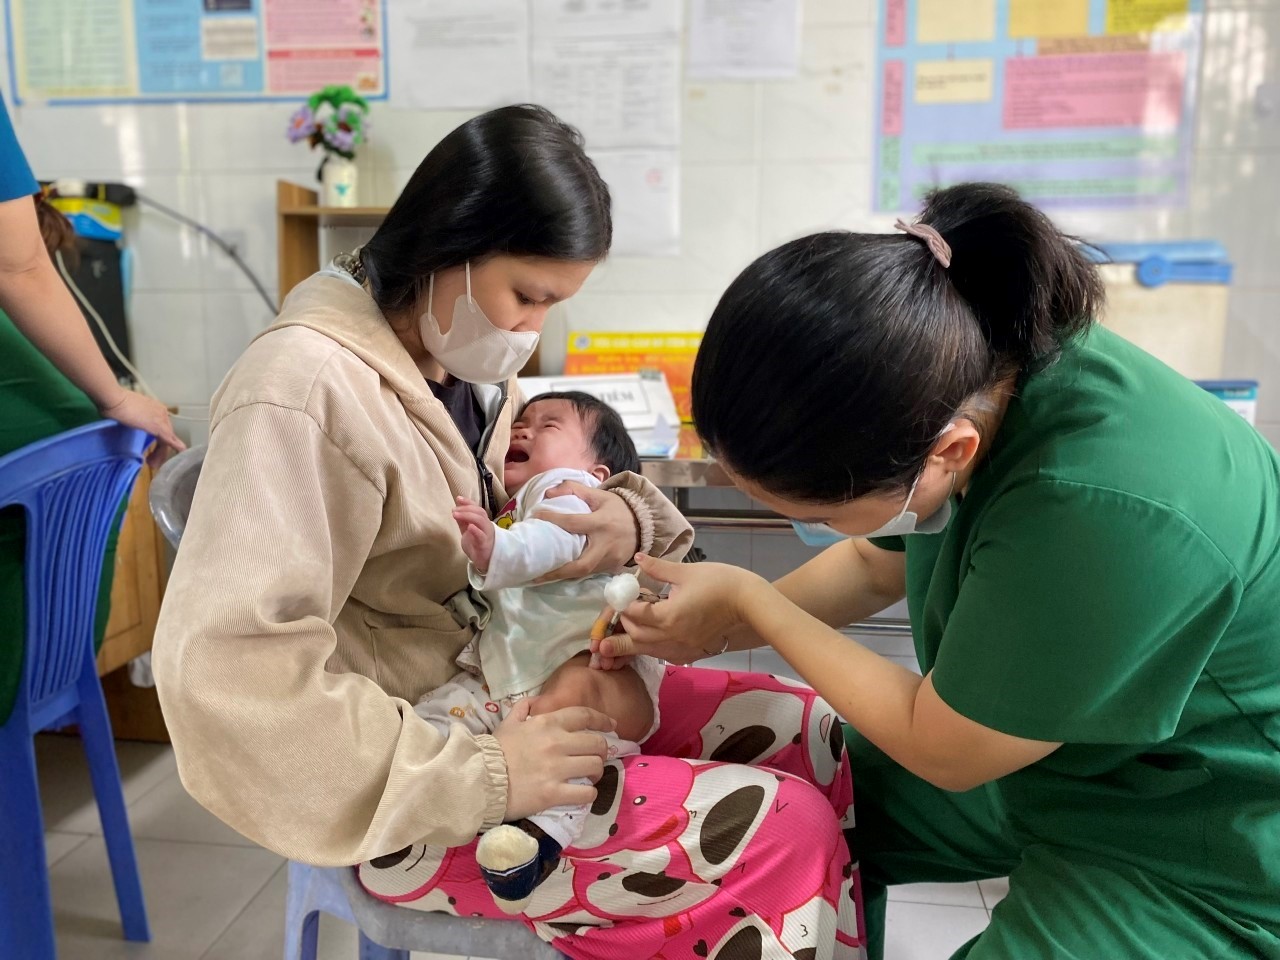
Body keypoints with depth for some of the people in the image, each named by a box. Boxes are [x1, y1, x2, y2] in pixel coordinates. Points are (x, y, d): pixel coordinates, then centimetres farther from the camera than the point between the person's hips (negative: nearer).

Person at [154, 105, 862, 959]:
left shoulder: (465, 360, 4)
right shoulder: (306, 391, -22)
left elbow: (552, 489, 13)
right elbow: (226, 672, -29)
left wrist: (626, 518, -12)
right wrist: (478, 777, -27)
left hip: (510, 684, 9)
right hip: (420, 779, -8)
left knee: (817, 737, 2)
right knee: (785, 839, -17)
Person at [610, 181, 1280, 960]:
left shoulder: (1101, 512, -40)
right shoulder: (961, 371, -18)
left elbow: (940, 751, -24)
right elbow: (876, 564, 2)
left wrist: (746, 596, -17)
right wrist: (720, 629, -7)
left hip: (1185, 860, -6)